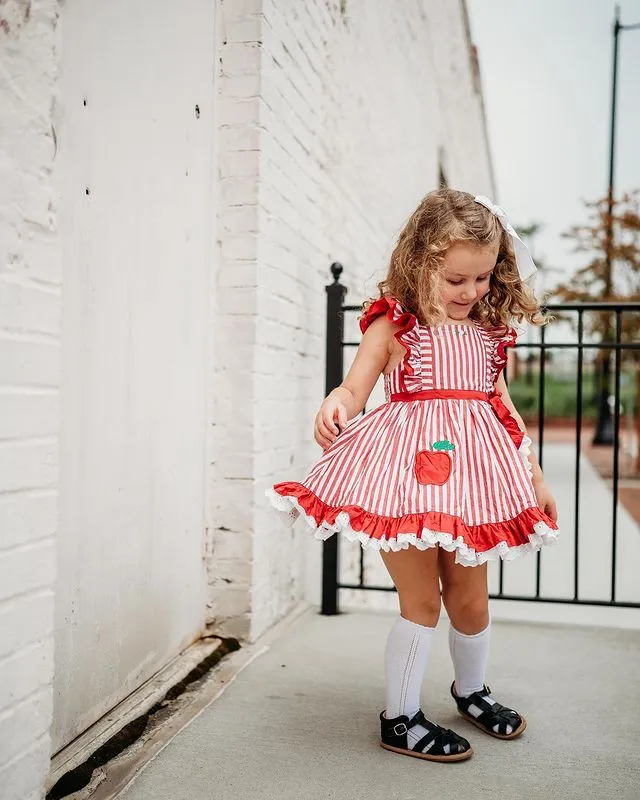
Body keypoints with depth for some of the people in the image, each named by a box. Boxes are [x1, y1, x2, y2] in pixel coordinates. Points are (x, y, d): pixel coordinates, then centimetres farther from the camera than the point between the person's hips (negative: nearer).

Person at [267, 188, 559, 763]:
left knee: (470, 600, 16)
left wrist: (535, 477, 19)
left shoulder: (489, 330, 13)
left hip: (473, 476, 5)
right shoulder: (394, 322, -4)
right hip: (408, 474, -5)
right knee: (421, 601, 3)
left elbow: (503, 405, 18)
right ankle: (400, 719, 22)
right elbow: (355, 387, -10)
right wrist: (334, 405, -34)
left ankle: (471, 691, 44)